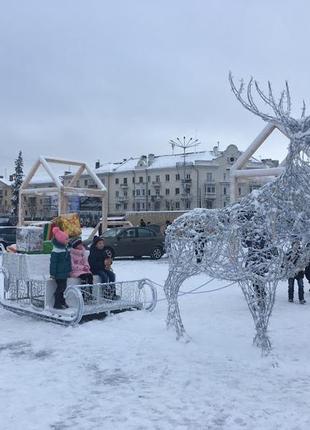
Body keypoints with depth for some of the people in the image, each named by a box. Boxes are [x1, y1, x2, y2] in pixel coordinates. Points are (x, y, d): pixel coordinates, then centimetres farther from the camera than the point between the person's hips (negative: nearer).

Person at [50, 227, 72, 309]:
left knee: (63, 287, 14)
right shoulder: (55, 251, -18)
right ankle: (57, 304, 5)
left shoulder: (65, 249, 11)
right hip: (59, 274, -9)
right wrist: (52, 273, -17)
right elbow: (53, 262, -17)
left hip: (64, 273, 9)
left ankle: (62, 302, 25)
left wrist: (69, 270, 21)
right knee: (60, 287, -4)